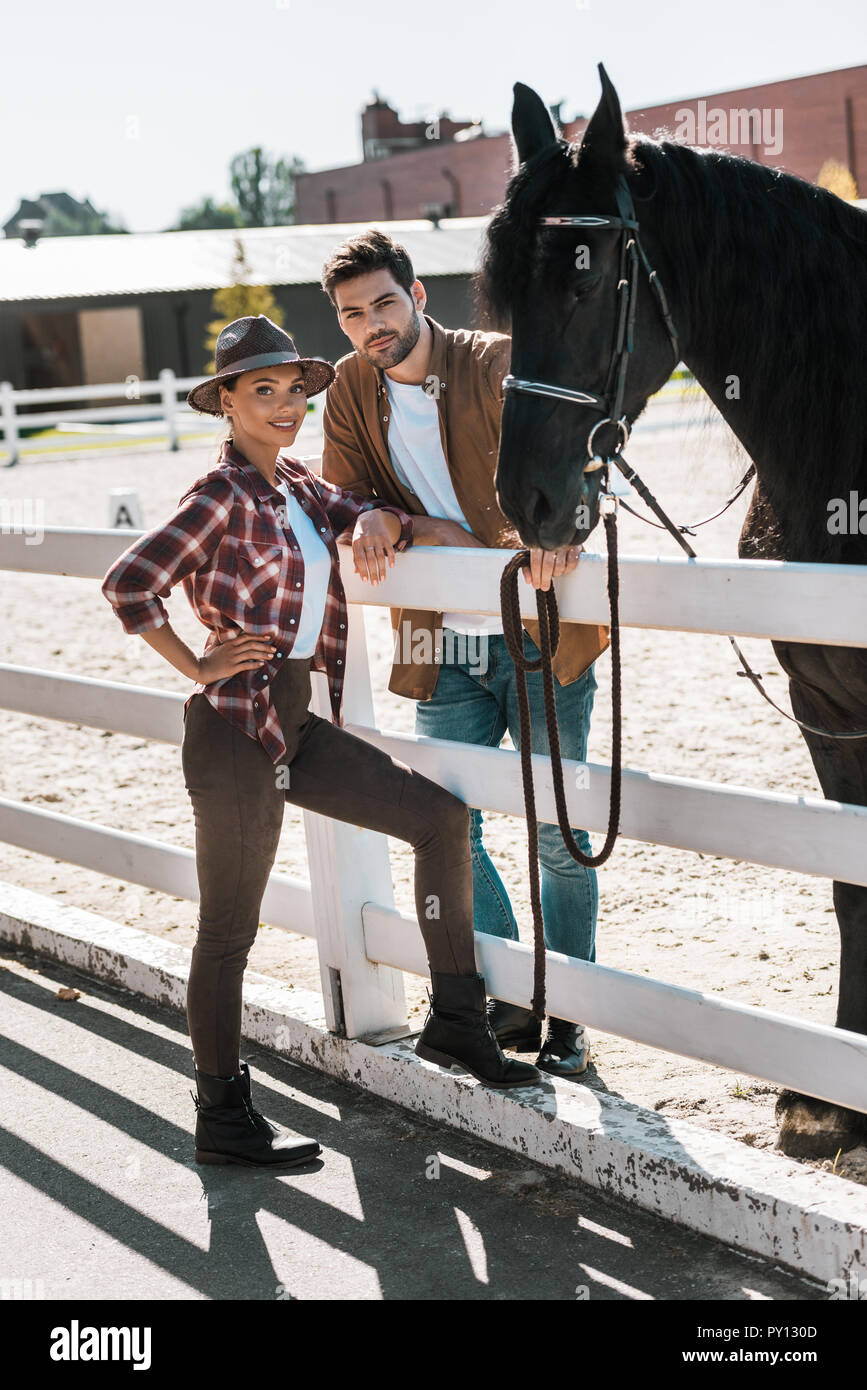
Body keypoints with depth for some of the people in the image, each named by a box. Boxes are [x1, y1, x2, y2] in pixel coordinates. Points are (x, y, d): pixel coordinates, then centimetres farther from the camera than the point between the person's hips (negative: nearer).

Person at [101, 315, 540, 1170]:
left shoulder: (293, 484, 12)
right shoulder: (222, 495, -13)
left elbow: (369, 514, 10)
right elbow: (128, 584, -21)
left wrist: (376, 523, -13)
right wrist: (197, 666, -14)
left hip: (296, 725, 9)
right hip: (236, 728, -9)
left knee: (440, 817, 7)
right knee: (228, 928, 0)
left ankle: (454, 1019, 16)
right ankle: (222, 1121, 12)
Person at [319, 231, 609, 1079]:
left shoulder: (499, 363, -9)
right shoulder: (350, 389, 5)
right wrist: (415, 528, -16)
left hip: (542, 636, -4)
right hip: (443, 650, 4)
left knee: (560, 837, 4)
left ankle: (567, 1018, 19)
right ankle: (512, 1000, 22)